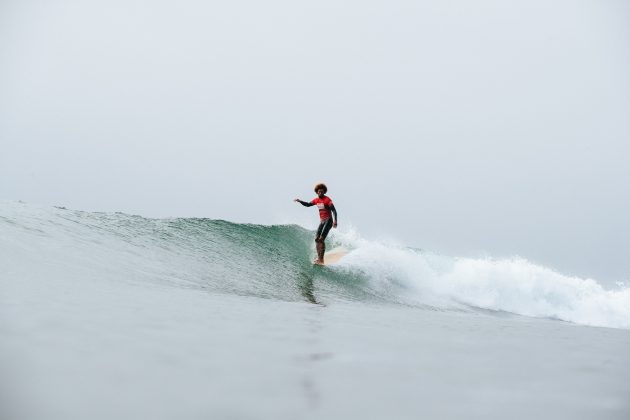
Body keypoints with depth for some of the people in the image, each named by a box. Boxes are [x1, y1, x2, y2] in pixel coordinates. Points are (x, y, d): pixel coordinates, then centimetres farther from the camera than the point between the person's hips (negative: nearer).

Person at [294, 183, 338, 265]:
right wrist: (299, 201, 7)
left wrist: (335, 221, -29)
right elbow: (308, 204, 23)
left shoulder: (327, 200, -11)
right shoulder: (316, 200, 11)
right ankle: (319, 258, 7)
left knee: (321, 239, -16)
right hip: (322, 221, 8)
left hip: (328, 220, -8)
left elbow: (334, 210, -17)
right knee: (317, 239, 2)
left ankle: (321, 259, -17)